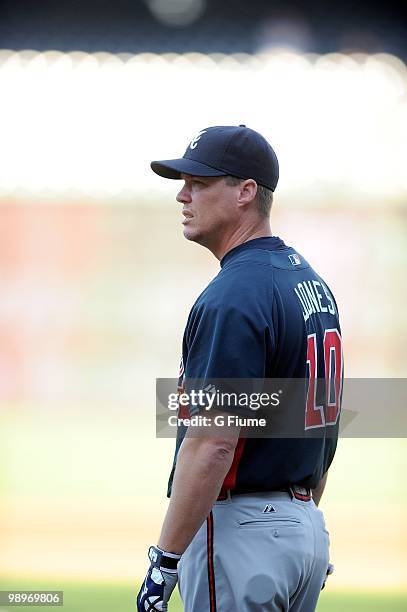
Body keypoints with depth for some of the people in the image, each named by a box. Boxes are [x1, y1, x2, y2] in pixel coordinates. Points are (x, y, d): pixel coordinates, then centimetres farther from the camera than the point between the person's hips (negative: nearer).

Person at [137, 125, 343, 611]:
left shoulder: (233, 297, -18)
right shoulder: (312, 282, 12)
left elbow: (211, 445, -23)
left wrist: (165, 562, -20)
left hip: (240, 529, -10)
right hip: (307, 529, 10)